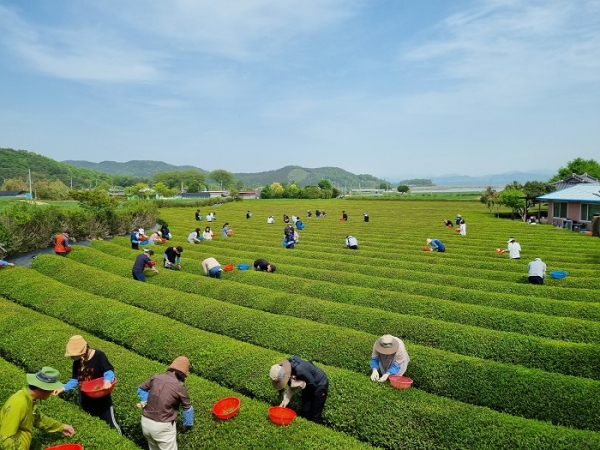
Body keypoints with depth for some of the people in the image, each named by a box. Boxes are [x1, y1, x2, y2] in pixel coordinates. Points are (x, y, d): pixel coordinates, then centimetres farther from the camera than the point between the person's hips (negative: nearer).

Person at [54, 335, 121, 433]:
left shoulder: (98, 355, -20)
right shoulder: (77, 362, 1)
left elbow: (108, 371, -20)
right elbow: (75, 380, 8)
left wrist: (107, 380, -40)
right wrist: (63, 388, -7)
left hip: (102, 398, -6)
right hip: (85, 400, 7)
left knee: (110, 422, 5)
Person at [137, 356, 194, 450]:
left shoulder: (156, 377, 0)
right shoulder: (179, 386, -14)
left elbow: (141, 389, 18)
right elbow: (188, 409, 0)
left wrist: (146, 402, 10)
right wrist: (187, 425, 17)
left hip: (145, 422, 6)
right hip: (163, 426, -6)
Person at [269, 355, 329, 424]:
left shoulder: (300, 370, -41)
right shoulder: (286, 369, -18)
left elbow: (313, 384, -26)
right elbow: (291, 387, -6)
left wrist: (297, 383, -35)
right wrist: (285, 400, -19)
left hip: (320, 384, -7)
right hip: (308, 386, 7)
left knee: (315, 416, -3)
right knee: (304, 412, 11)